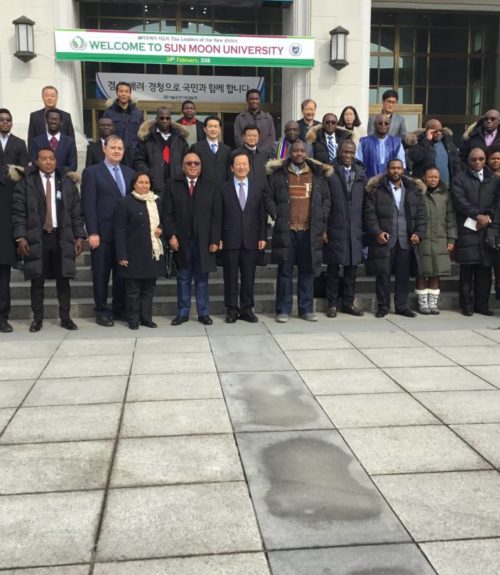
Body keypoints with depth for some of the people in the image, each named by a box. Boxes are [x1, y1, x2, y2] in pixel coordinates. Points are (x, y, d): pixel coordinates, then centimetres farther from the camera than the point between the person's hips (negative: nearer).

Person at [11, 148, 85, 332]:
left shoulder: (67, 182, 9)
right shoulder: (26, 182, 4)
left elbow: (76, 212, 8)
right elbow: (18, 211, -1)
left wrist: (79, 236, 0)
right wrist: (21, 237, -10)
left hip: (62, 238, 1)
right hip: (36, 238, -1)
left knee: (63, 279, 5)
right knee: (37, 280, 4)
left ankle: (65, 318, 14)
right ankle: (37, 319, 14)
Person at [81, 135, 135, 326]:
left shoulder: (130, 172, 14)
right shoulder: (92, 172, 0)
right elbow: (89, 205, -6)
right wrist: (92, 233, -13)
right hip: (103, 233, -4)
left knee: (122, 273, 10)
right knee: (101, 274, 5)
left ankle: (120, 309, 21)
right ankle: (102, 311, 15)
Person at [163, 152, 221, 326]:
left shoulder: (211, 187, 6)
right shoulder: (172, 185, 5)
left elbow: (216, 216, 2)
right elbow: (167, 213, 1)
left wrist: (214, 240, -5)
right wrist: (171, 235, -9)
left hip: (203, 241, 0)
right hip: (181, 240, 0)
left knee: (202, 278, 6)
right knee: (183, 278, 7)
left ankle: (203, 313, 14)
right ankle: (182, 313, 15)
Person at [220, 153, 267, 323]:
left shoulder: (258, 187, 8)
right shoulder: (224, 188, 3)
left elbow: (262, 214, 6)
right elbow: (219, 215, 1)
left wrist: (262, 237, 0)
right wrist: (218, 238, -5)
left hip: (251, 239, 1)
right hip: (230, 239, -1)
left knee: (249, 276, 6)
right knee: (230, 276, 4)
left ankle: (247, 309, 15)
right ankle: (232, 309, 13)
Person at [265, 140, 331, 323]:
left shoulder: (318, 174, 10)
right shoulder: (278, 174, 6)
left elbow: (326, 200, 12)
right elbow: (269, 198, 8)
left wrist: (322, 223, 5)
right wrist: (276, 216, -4)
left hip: (310, 231, 2)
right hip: (286, 230, -1)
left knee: (308, 270, 6)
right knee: (285, 270, 1)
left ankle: (306, 309, 14)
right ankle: (283, 310, 8)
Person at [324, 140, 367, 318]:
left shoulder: (360, 172, 10)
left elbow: (364, 201, 10)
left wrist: (364, 227, 5)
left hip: (355, 229, 4)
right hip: (335, 228, -4)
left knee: (352, 267, 8)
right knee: (333, 268, 3)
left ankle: (348, 302, 18)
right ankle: (332, 303, 13)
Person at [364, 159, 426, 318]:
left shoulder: (413, 190, 12)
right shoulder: (377, 189, 3)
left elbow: (421, 214, 9)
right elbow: (370, 213, -2)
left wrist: (419, 233, -4)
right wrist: (377, 232, -14)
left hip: (406, 241, 3)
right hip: (385, 240, -2)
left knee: (404, 276, 5)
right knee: (383, 274, 0)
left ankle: (402, 306, 15)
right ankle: (383, 306, 11)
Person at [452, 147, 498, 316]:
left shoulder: (494, 179, 17)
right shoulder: (459, 178, 7)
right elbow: (460, 201, -5)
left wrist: (488, 217, -7)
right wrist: (478, 215, -12)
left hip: (487, 229, 3)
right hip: (467, 229, -3)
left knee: (485, 268, 3)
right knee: (467, 269, -3)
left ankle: (482, 304, 9)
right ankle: (467, 305, 3)